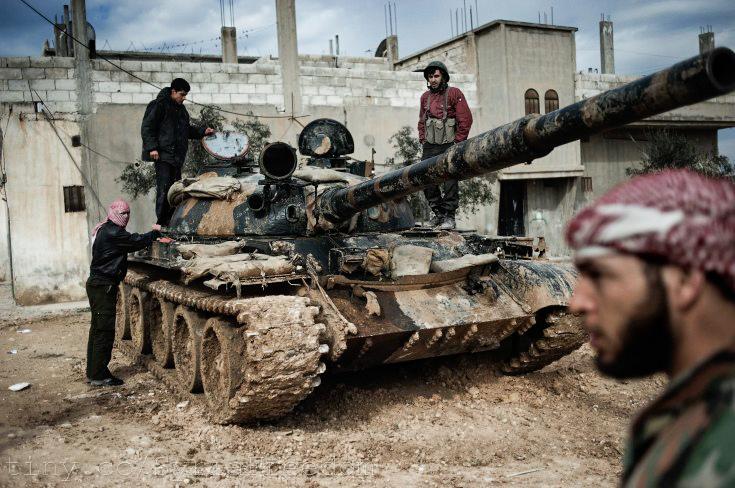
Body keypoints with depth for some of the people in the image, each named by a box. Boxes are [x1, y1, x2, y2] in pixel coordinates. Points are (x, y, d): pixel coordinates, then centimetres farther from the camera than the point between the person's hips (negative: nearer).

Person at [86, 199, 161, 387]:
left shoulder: (103, 229, 16)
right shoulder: (112, 232, -17)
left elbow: (129, 244, 18)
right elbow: (136, 241, -16)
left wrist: (151, 237, 9)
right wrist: (155, 232, -1)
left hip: (97, 284, 11)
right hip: (104, 286, -11)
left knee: (97, 329, 15)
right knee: (105, 331, -6)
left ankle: (92, 372, 22)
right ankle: (99, 376, 0)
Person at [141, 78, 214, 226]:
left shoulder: (181, 109, 20)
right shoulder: (159, 105, -5)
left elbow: (186, 129, 31)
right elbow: (147, 127, -10)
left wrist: (202, 132, 17)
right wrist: (152, 147, -18)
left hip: (177, 156, 8)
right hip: (163, 155, -8)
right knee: (164, 188, -12)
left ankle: (171, 221, 14)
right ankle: (161, 222, -8)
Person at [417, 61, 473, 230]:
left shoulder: (454, 93, -2)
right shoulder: (425, 97, 15)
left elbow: (466, 119, -6)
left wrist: (457, 143, -9)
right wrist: (423, 141, 14)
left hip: (449, 146, -5)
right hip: (430, 146, 6)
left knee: (450, 182, -6)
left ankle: (450, 216, 2)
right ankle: (438, 212, 17)